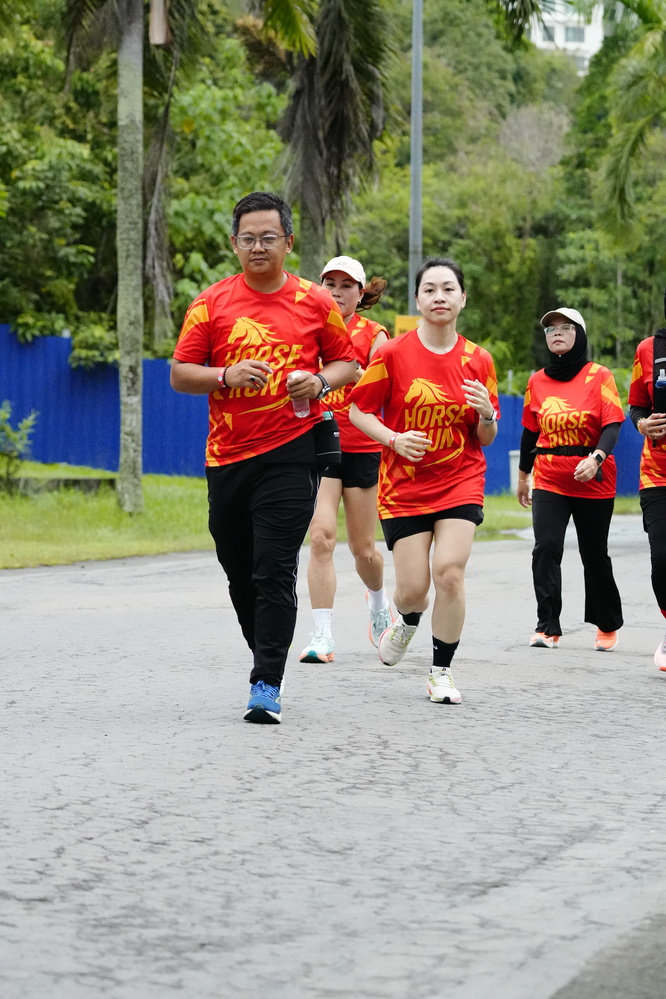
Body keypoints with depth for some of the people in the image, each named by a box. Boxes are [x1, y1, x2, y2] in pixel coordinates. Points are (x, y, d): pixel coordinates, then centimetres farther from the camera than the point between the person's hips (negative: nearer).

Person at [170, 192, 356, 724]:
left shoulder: (315, 303, 4)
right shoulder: (211, 304, 5)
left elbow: (347, 362, 13)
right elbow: (180, 374, 5)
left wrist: (321, 382, -8)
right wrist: (226, 375, -13)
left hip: (291, 454, -3)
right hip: (227, 456, 3)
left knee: (275, 573, -12)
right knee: (240, 575, 11)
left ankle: (267, 686, -12)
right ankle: (269, 661, 31)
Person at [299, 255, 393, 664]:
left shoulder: (373, 335, -2)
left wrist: (356, 373, -26)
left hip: (362, 449, -1)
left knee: (363, 548, 7)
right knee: (321, 537, -15)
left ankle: (379, 606, 40)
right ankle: (323, 637, -15)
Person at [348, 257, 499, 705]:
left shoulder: (478, 361, 1)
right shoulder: (393, 353, -5)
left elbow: (485, 439, 7)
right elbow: (359, 410, 2)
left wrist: (486, 415, -15)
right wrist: (394, 438, -15)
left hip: (460, 482, 1)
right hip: (405, 483, -1)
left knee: (450, 570, -17)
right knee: (413, 587, -4)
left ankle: (442, 671, 0)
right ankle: (408, 620, 37)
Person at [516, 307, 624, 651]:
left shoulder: (598, 376, -4)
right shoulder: (538, 381, 6)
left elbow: (612, 426, -12)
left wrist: (596, 458, -29)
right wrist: (523, 475, 21)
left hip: (594, 480, -2)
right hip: (549, 480, 2)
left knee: (594, 554, 7)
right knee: (546, 548, -14)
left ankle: (608, 625, 26)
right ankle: (547, 627, -12)